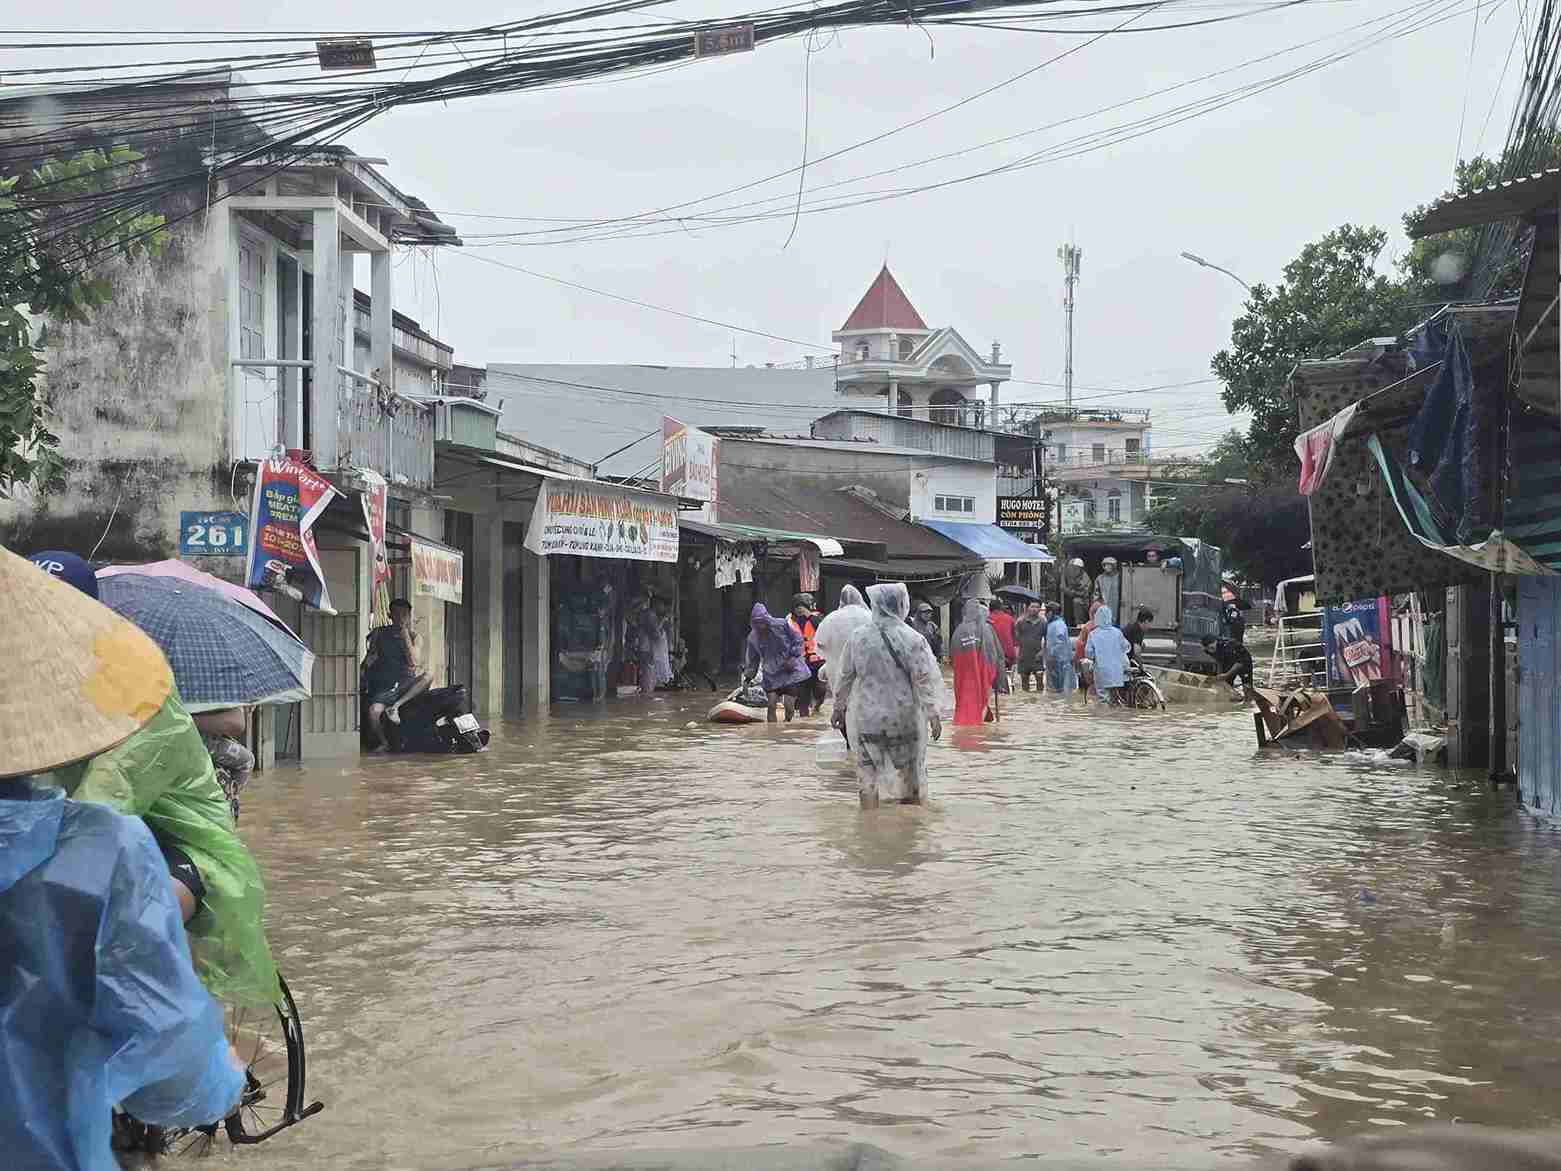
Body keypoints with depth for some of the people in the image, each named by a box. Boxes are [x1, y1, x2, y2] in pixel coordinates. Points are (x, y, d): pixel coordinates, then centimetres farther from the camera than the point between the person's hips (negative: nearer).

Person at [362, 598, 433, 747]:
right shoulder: (380, 634, 10)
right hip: (384, 686, -1)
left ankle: (396, 705, -30)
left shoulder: (413, 636, 9)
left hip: (406, 683, 1)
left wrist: (405, 634, -8)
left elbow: (413, 662, -8)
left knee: (429, 675, -30)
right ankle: (381, 744, -6)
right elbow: (369, 659, 15)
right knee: (373, 711, -31)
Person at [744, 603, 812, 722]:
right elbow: (752, 659, 9)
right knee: (771, 706, -7)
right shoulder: (753, 637, -2)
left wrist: (792, 657, -9)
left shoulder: (781, 625, -11)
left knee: (789, 705, -8)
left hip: (790, 671, -2)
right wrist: (748, 676, 3)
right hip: (771, 675, 2)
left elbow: (798, 640, -1)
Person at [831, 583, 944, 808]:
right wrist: (933, 714, -3)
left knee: (867, 774, 10)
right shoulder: (912, 640, -11)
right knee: (910, 773, 11)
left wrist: (838, 707, 17)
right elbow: (925, 679, -10)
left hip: (865, 716, 2)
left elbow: (845, 676, 6)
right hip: (904, 717, -2)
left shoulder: (858, 637, -2)